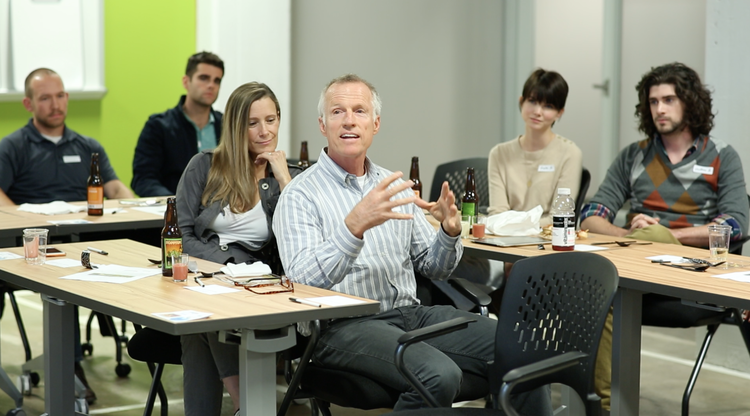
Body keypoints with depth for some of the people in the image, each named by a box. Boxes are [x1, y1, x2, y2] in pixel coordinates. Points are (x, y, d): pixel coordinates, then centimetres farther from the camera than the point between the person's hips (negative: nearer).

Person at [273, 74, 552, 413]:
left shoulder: (394, 185, 18)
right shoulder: (300, 195, -2)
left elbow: (433, 268, 20)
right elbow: (303, 281, -17)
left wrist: (449, 232, -3)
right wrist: (355, 226, -30)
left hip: (411, 313, 6)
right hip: (344, 326, -6)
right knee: (439, 375, -33)